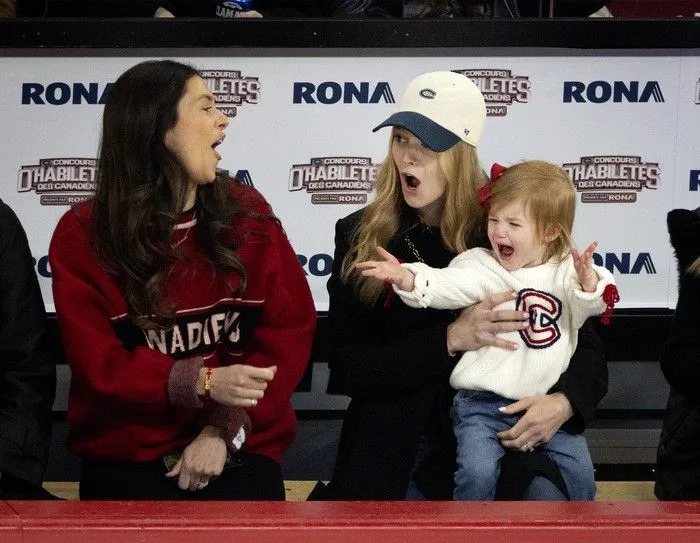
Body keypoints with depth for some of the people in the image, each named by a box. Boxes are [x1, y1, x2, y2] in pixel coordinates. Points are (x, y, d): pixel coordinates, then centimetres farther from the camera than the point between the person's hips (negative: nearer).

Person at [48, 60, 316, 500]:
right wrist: (201, 382, -21)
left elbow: (289, 331, 0)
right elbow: (98, 361, -7)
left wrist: (227, 428, -11)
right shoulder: (82, 236, -1)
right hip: (126, 457, -1)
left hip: (238, 451, 1)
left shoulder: (248, 214, 4)